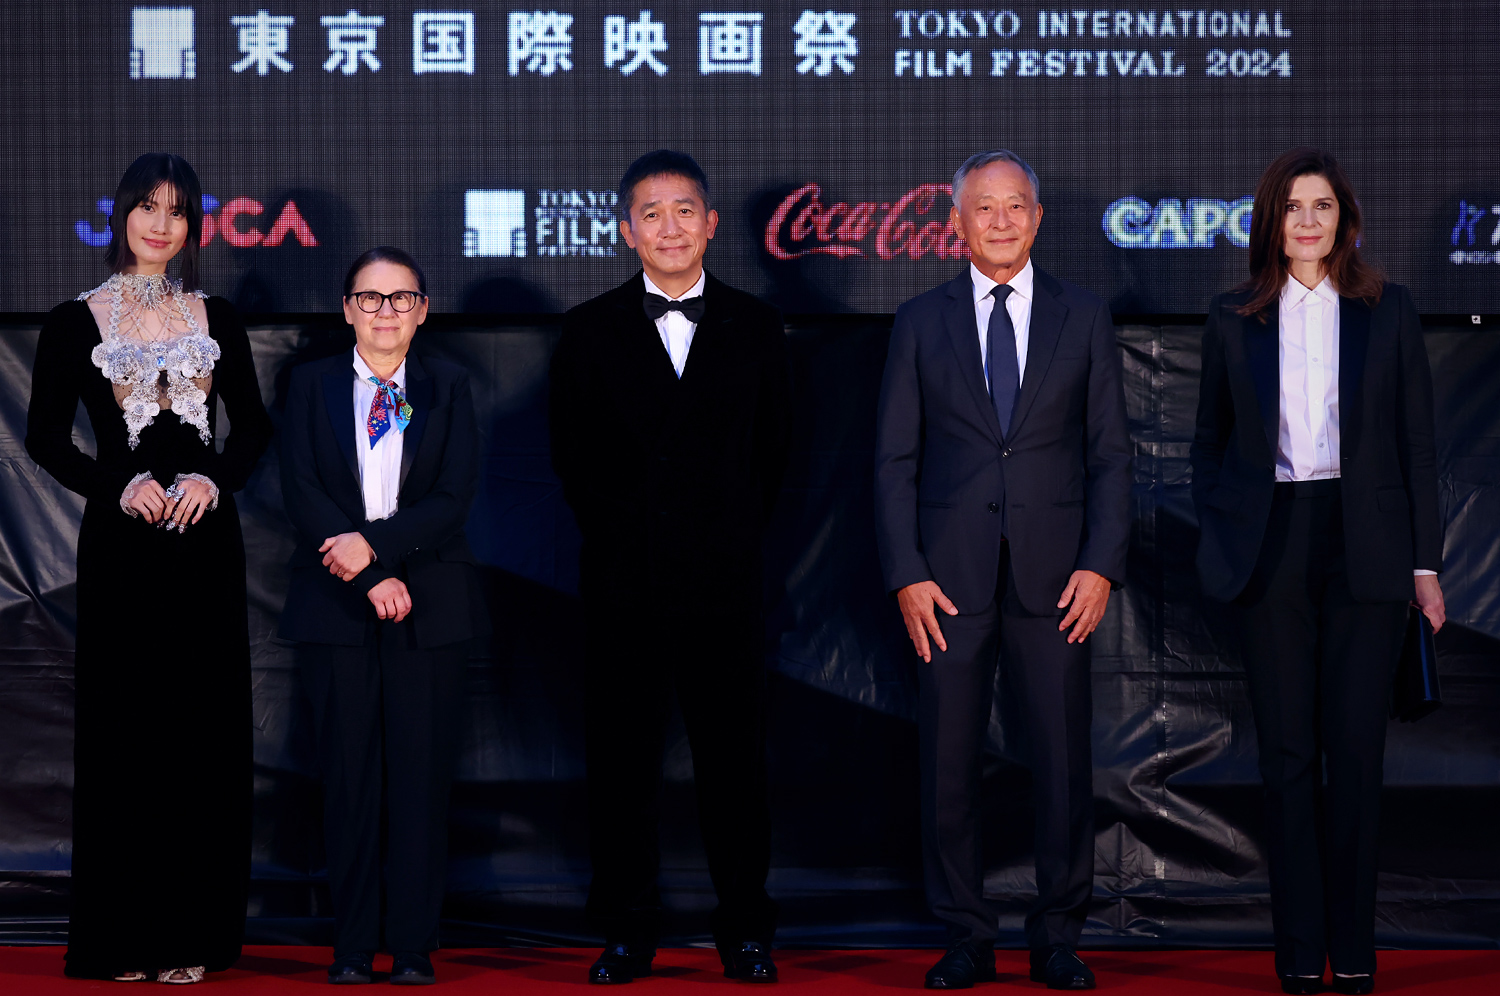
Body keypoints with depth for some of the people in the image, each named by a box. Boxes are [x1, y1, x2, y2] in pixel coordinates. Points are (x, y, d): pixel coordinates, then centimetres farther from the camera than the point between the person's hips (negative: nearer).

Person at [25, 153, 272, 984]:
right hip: (123, 542, -2)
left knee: (206, 729, 3)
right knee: (123, 730, 0)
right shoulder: (76, 323, 2)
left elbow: (254, 426, 12)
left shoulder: (216, 320, 9)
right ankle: (124, 937, 7)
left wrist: (215, 479, -8)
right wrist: (119, 486, -13)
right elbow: (45, 437, 1)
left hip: (205, 539, 2)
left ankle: (193, 931, 10)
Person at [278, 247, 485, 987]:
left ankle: (414, 946, 5)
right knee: (349, 773, 1)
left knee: (422, 773, 0)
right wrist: (372, 579, -12)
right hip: (337, 603, 0)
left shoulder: (447, 388, 8)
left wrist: (375, 544, -15)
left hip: (429, 605, 0)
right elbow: (301, 490, -3)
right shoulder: (313, 384, 7)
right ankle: (352, 944, 7)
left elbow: (455, 496, -2)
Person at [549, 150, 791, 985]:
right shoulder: (592, 331, 5)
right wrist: (621, 535, 4)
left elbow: (773, 448, 10)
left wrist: (738, 534, 4)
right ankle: (627, 931, 13)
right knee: (623, 756, 3)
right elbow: (573, 454, 8)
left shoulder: (756, 327, 8)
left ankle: (746, 929, 14)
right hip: (627, 582, 0)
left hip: (729, 579, 0)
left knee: (736, 754, 4)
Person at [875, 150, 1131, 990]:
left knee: (1065, 759, 1)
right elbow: (896, 460, 5)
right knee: (950, 762, 2)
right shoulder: (921, 323, 6)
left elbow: (1111, 454, 5)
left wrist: (1102, 565, -6)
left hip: (1055, 577, 0)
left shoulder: (1085, 319, 7)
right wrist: (906, 575, -5)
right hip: (950, 576, 0)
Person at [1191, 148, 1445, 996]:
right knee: (1287, 751, 3)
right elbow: (1212, 440, 14)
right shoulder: (1234, 319, 8)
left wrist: (1426, 561, 0)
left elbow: (1418, 443, 4)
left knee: (1357, 748, -1)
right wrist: (1218, 538, 2)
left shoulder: (1389, 312, 5)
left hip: (1364, 546, -1)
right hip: (1271, 548, 1)